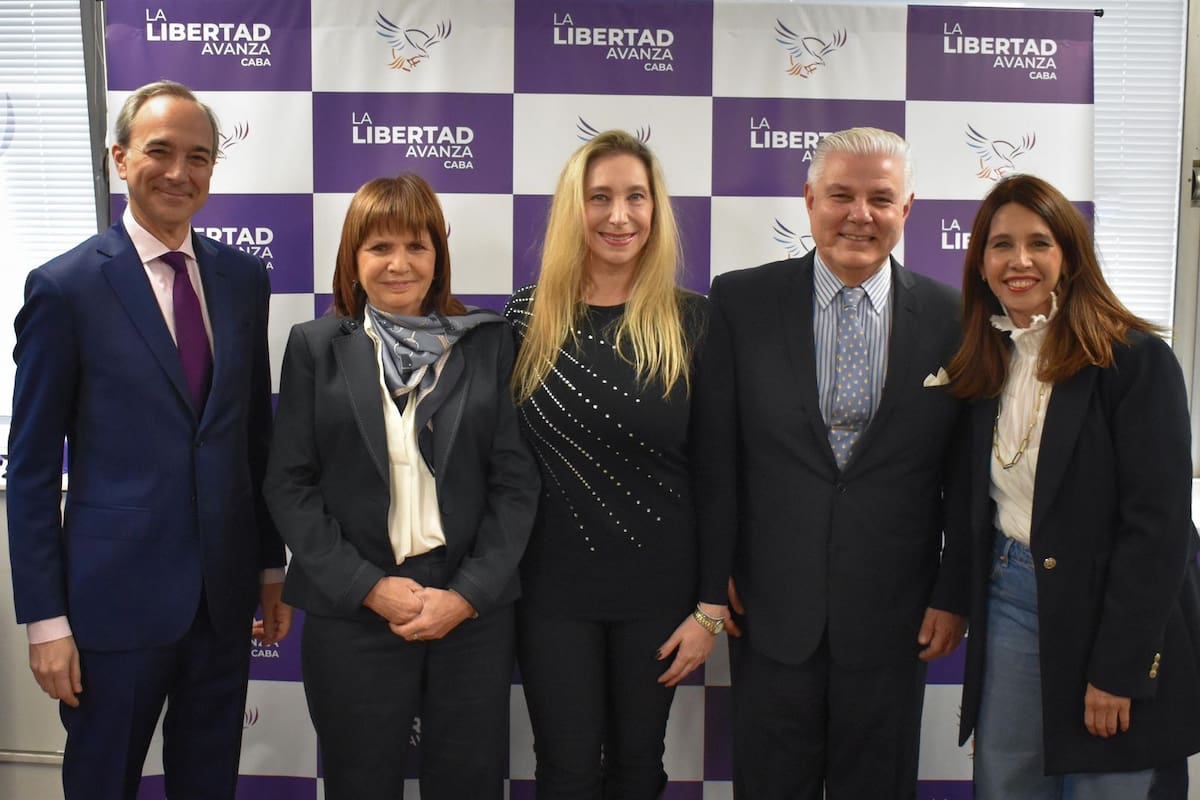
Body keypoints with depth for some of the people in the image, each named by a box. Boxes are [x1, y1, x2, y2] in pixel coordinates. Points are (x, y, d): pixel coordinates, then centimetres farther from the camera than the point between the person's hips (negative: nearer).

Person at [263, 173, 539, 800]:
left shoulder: (488, 343, 3)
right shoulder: (315, 347, 3)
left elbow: (515, 480, 0)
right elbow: (289, 485, 0)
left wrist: (468, 594, -9)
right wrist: (368, 586, -10)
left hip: (473, 614, 1)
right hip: (351, 613, 0)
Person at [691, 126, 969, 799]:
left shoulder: (953, 317, -2)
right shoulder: (740, 301, -4)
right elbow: (713, 451, -2)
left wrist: (955, 594, 1)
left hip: (893, 616, 1)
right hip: (771, 609, 0)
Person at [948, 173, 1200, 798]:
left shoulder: (1135, 358, -13)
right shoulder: (984, 363, 5)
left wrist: (1118, 670, -16)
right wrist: (964, 608, 3)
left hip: (1107, 613, -5)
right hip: (1011, 603, 5)